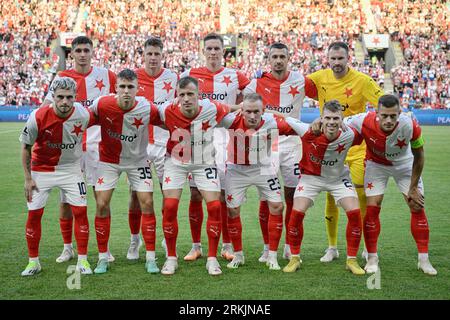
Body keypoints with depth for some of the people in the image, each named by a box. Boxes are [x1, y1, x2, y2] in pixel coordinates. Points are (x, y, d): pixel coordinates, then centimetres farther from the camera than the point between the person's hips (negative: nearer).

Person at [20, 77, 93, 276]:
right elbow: (26, 147, -8)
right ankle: (33, 261, 14)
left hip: (71, 168, 1)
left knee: (80, 211, -4)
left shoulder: (83, 115, -21)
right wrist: (28, 178, -7)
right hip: (41, 169, -1)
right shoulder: (38, 117, -24)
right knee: (34, 214, -1)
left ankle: (82, 260, 8)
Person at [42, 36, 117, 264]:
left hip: (97, 144, 0)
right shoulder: (62, 78, 0)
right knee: (66, 199, 4)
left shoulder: (105, 75, 2)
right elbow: (45, 108, -3)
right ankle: (67, 247, 20)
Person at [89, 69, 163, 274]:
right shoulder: (102, 105, -22)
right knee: (102, 204, -5)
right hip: (108, 159, 0)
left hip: (137, 161, 0)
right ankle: (103, 257, 9)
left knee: (147, 204, -7)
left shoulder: (148, 109, -23)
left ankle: (150, 258, 4)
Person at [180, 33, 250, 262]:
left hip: (224, 138, -1)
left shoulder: (235, 77, 5)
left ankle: (227, 246, 12)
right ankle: (196, 246, 12)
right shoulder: (189, 75, 7)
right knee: (195, 194, 2)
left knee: (225, 195, 0)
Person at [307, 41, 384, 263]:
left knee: (362, 195, -3)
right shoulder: (319, 78, -2)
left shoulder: (362, 81, -10)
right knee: (331, 196, 5)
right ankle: (332, 247, 18)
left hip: (358, 147, -2)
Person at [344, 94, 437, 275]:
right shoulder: (364, 122, -35)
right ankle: (372, 258, 4)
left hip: (405, 164, 1)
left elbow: (419, 156, -16)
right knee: (372, 208, -11)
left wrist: (413, 188, -11)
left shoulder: (410, 126, -34)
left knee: (418, 208, -4)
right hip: (376, 164, 0)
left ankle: (423, 260, 8)